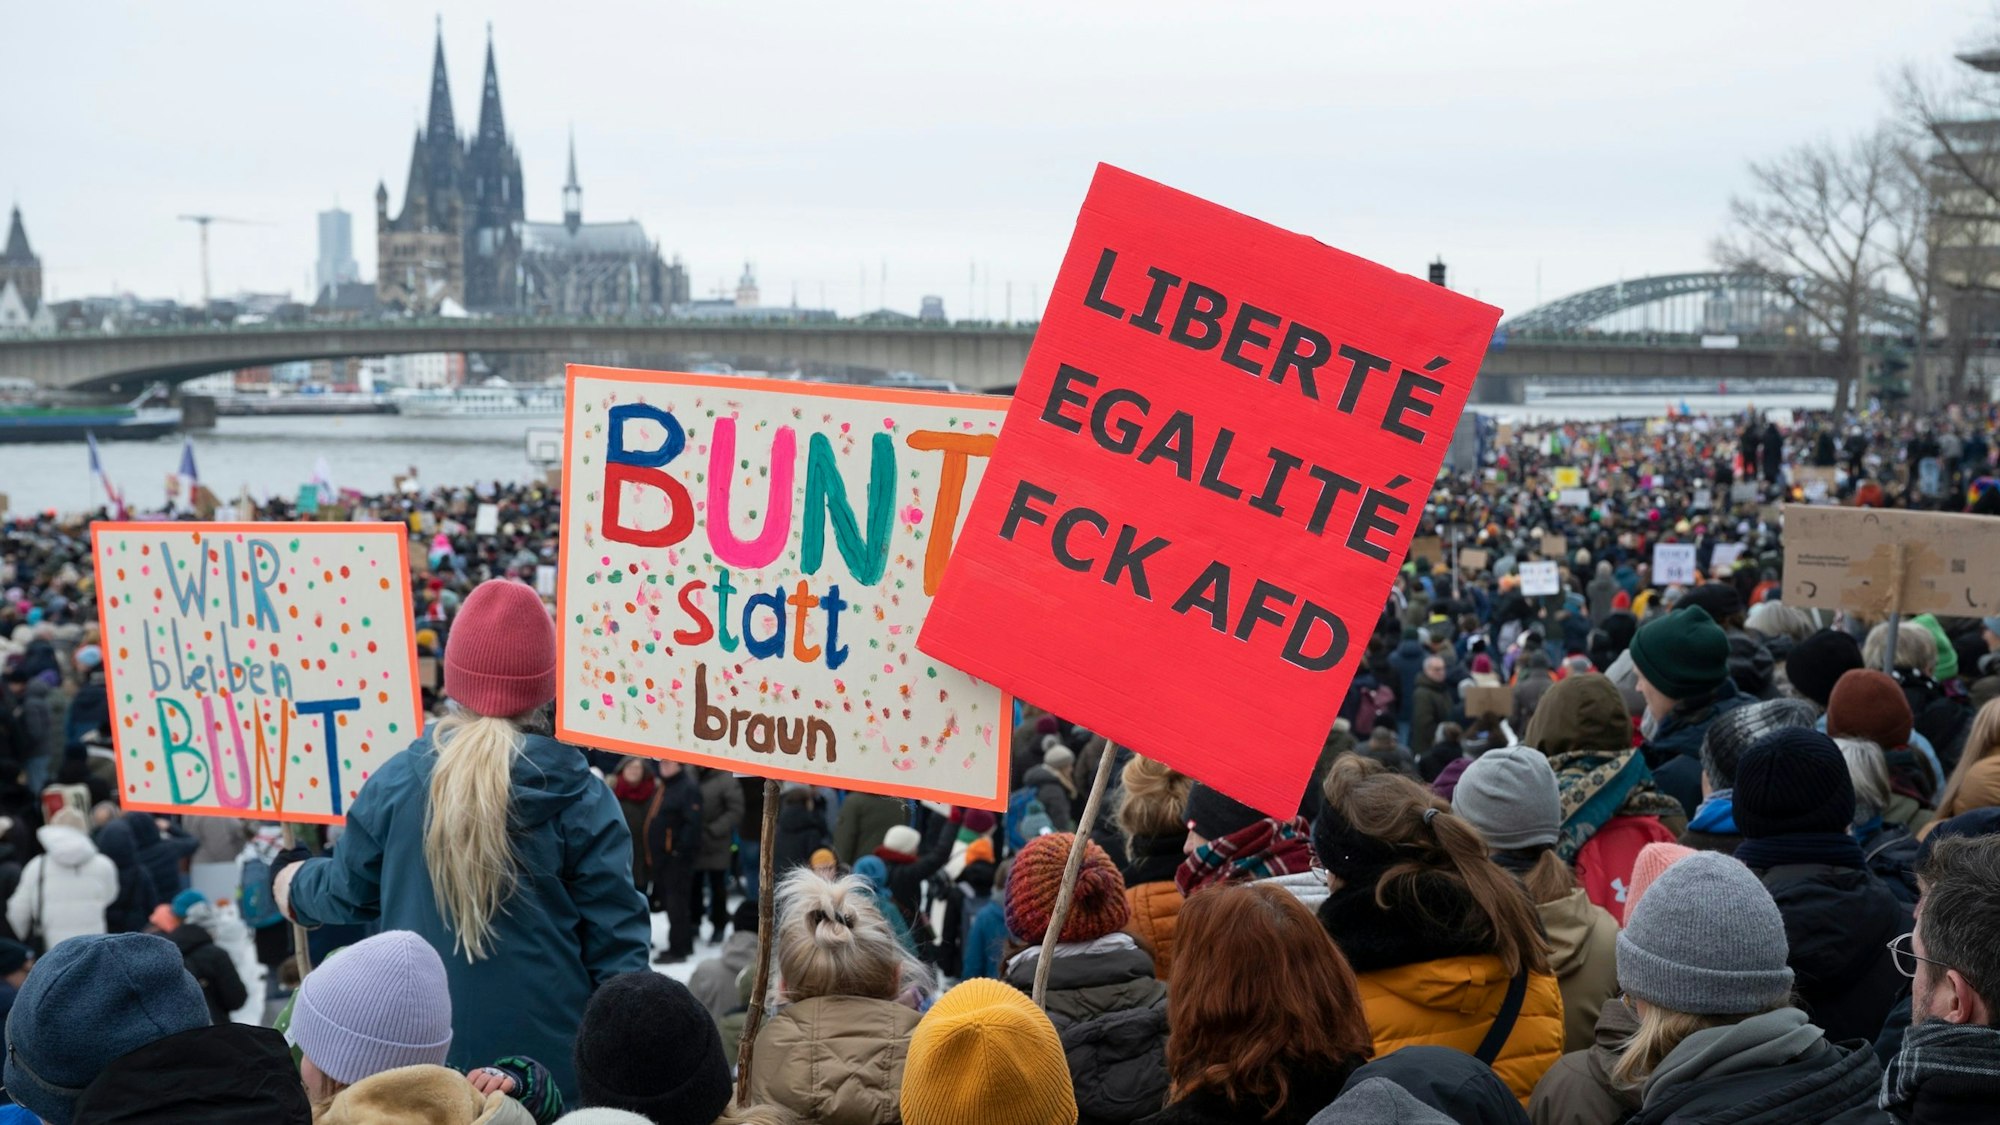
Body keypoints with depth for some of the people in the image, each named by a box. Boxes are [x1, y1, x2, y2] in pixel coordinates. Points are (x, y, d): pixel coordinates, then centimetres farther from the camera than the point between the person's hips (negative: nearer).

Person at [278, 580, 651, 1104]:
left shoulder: (393, 784, -5)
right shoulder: (580, 798, -10)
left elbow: (347, 893, 13)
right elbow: (617, 947, -8)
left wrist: (291, 880, 36)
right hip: (551, 1063, -2)